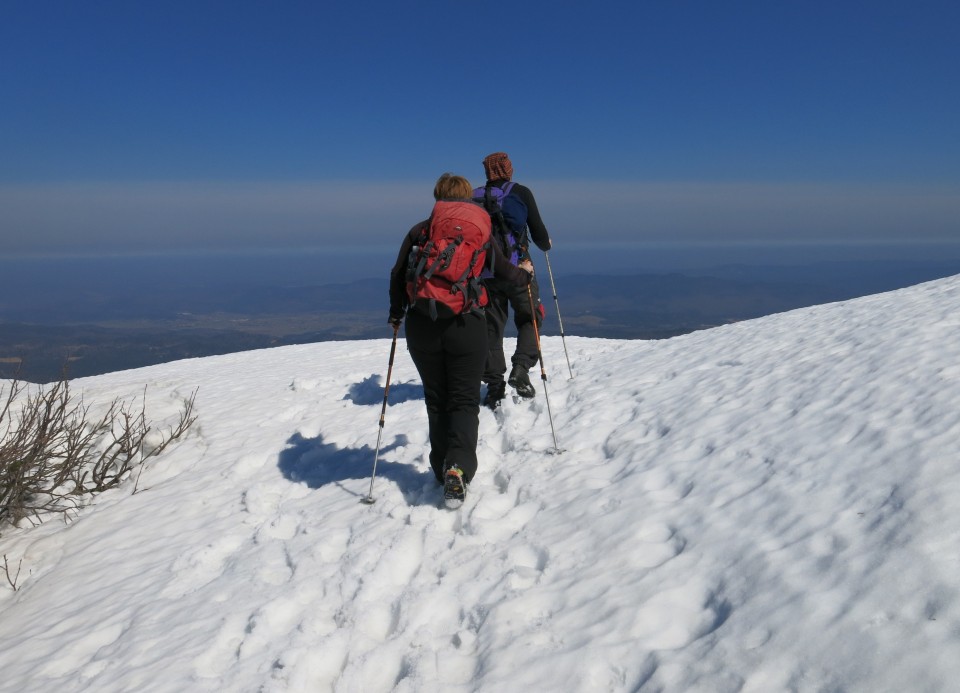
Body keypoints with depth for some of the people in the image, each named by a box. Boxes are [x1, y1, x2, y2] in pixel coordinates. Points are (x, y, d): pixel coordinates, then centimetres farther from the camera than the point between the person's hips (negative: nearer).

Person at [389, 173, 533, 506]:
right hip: (467, 326, -1)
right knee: (464, 400, 6)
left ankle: (443, 468, 19)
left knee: (436, 400, 14)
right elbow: (504, 273, 13)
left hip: (422, 326, 1)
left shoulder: (419, 231, 6)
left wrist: (396, 314, 22)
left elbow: (398, 275, 7)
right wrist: (526, 273, 36)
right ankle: (458, 467, -13)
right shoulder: (480, 232, 5)